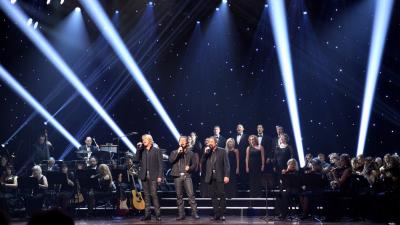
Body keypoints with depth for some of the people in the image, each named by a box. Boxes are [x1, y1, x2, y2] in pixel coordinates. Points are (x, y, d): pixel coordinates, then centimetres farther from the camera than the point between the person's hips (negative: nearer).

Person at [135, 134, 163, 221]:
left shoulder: (156, 151, 3)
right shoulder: (142, 151, 13)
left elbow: (160, 164, -2)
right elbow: (137, 159, -1)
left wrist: (160, 176, -10)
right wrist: (138, 148, -4)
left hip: (153, 176, -4)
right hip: (144, 176, 4)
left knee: (154, 194, -10)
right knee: (146, 195, 6)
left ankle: (158, 214, -6)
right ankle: (147, 214, 9)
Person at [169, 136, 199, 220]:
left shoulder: (190, 153, 10)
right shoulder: (174, 152, 12)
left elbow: (194, 165, 9)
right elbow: (171, 160, -7)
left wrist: (189, 168, -11)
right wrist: (178, 152, -11)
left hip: (187, 176, -1)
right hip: (177, 176, 1)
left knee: (191, 194, -9)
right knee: (179, 196, 3)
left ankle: (194, 212, -6)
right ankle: (181, 214, 7)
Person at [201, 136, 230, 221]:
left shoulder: (222, 151, 3)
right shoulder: (207, 152, 16)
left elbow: (226, 164, -3)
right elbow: (202, 162, 7)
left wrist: (226, 176, -13)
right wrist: (205, 153, -5)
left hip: (219, 177, -4)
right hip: (210, 178, 4)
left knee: (221, 196, -5)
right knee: (214, 197, 4)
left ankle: (222, 214, 0)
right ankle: (216, 215, 7)